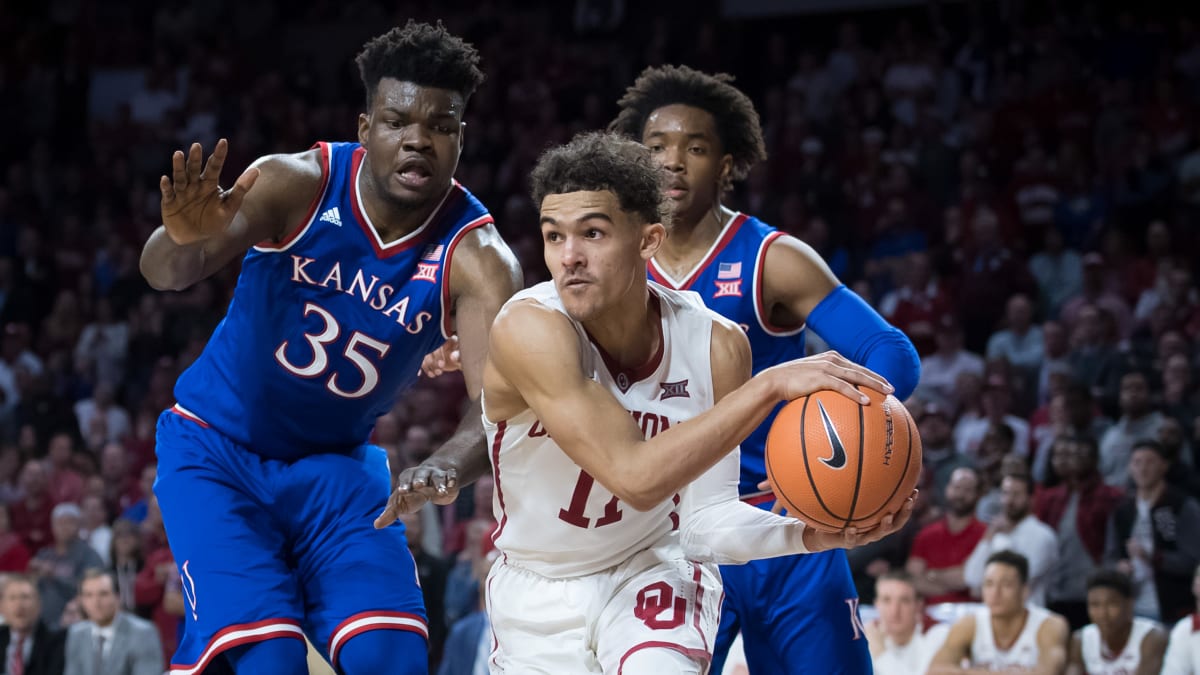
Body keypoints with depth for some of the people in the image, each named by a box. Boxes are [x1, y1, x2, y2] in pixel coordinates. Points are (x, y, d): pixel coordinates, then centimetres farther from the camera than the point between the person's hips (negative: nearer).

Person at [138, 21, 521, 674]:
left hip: (335, 461, 2)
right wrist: (184, 241, -56)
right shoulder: (299, 184, -19)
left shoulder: (475, 255, -17)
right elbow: (164, 273, -31)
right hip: (217, 448, -2)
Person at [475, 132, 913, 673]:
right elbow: (635, 476, -37)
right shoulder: (529, 329, -29)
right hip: (538, 595, 0)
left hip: (653, 569, 1)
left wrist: (811, 535, -32)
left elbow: (707, 519, -13)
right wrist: (768, 387, -40)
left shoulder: (715, 346, -17)